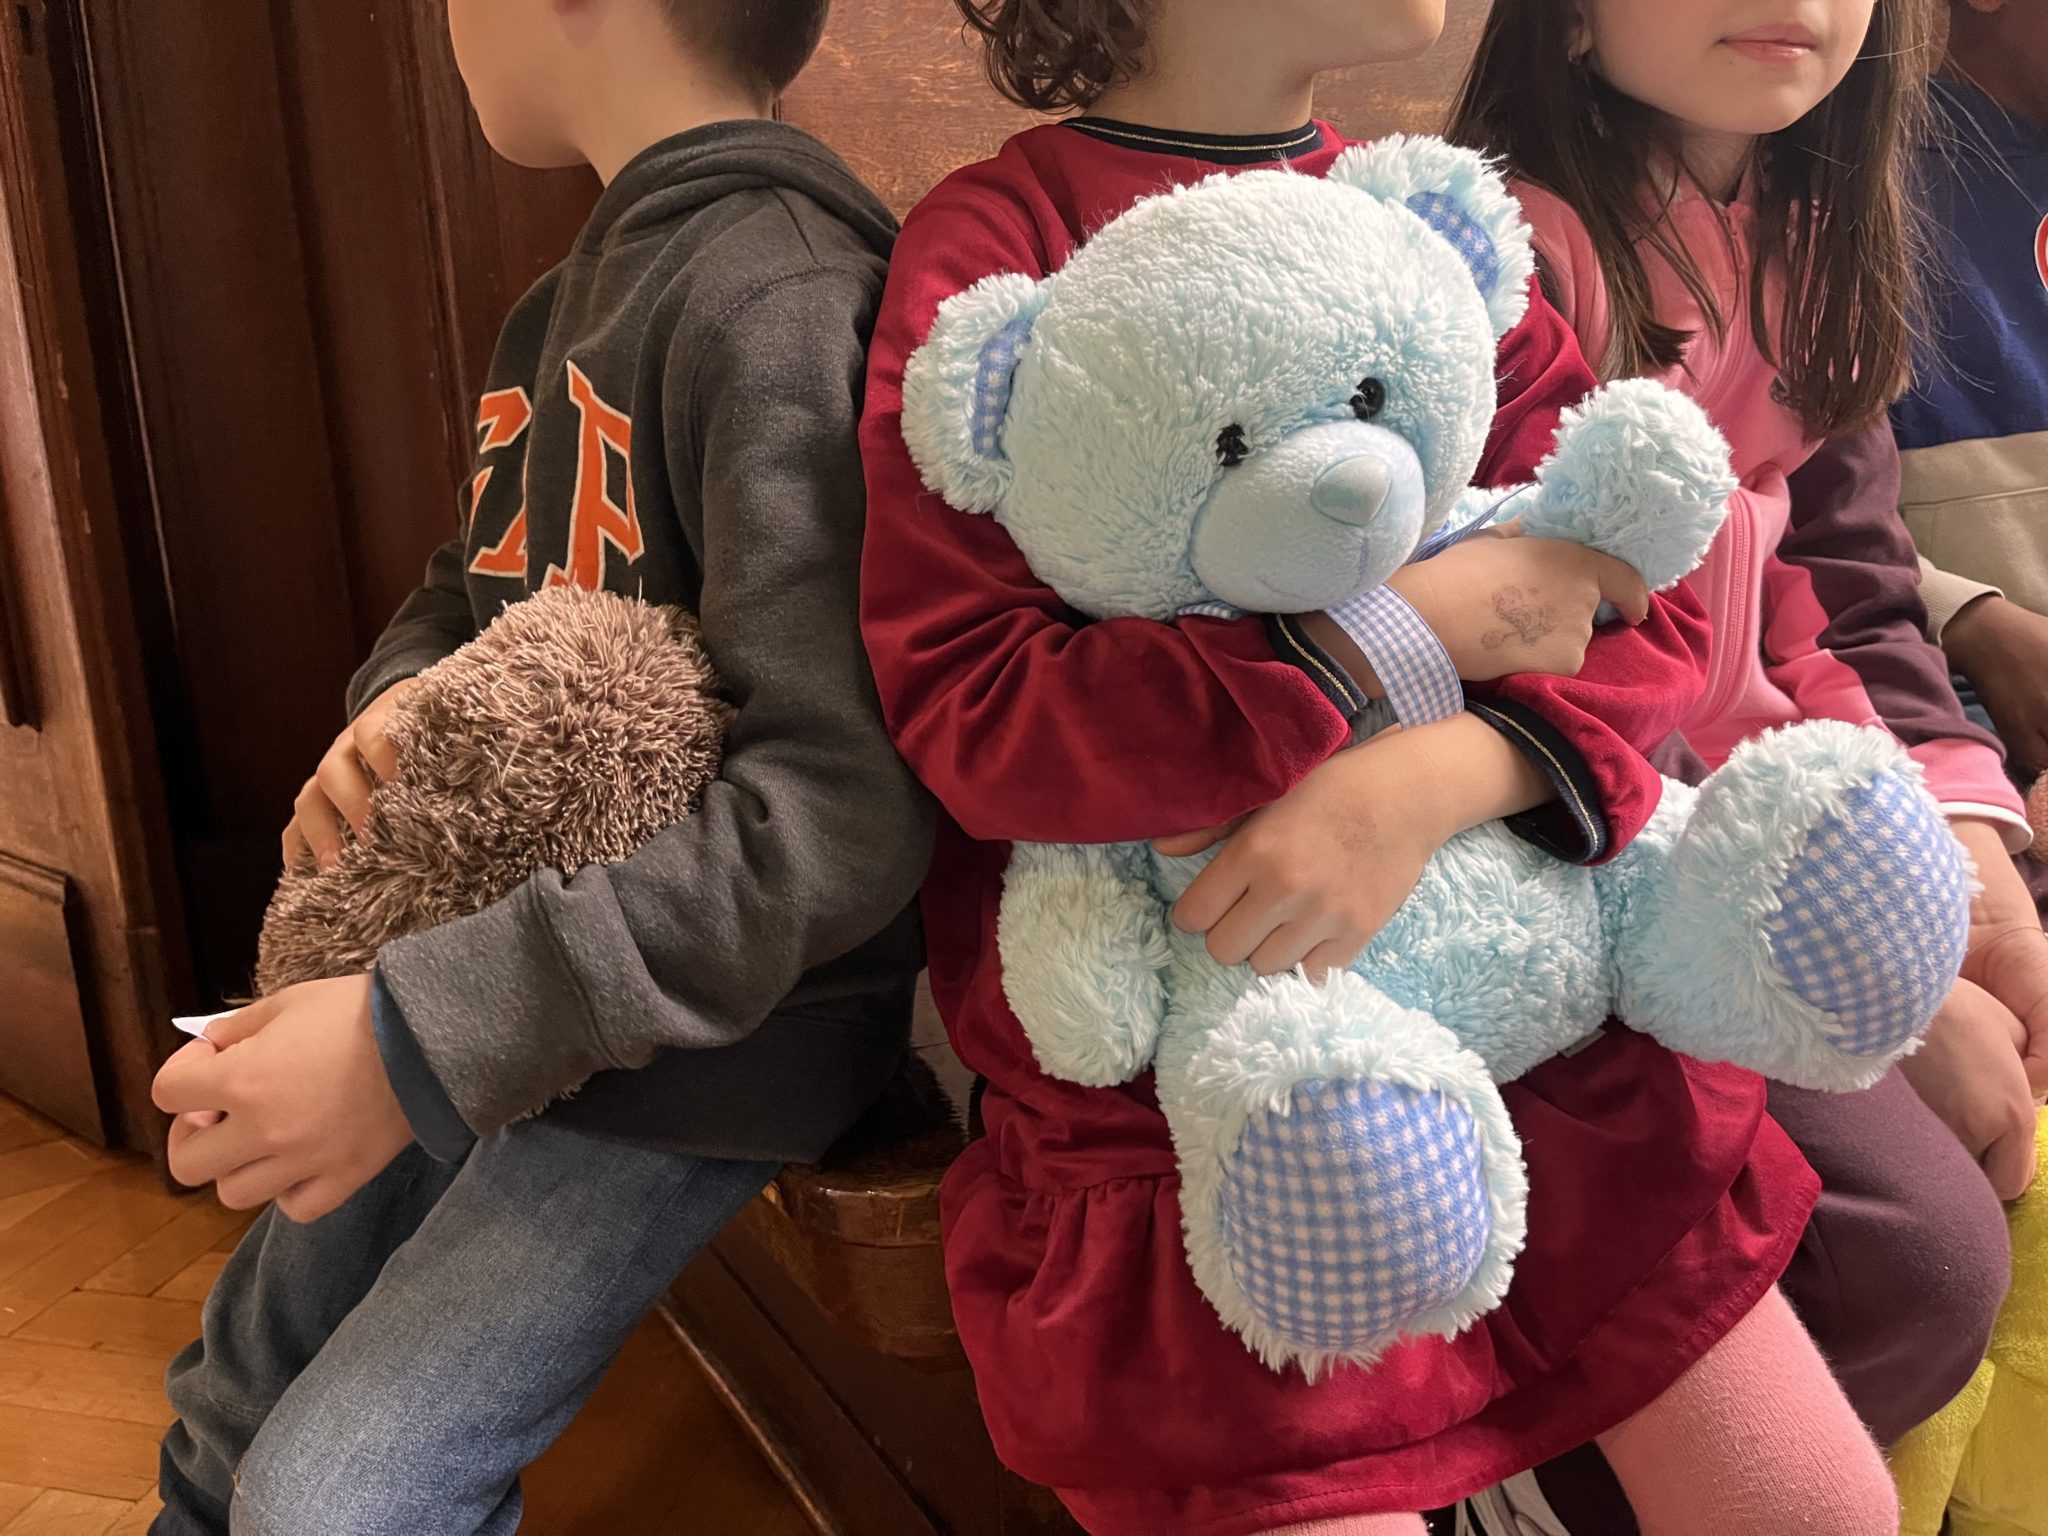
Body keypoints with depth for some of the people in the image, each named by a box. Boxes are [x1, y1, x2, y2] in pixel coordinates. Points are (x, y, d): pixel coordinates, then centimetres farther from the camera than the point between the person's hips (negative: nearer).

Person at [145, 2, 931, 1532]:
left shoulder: (776, 297, -22)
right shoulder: (569, 302, 9)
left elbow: (844, 806, -29)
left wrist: (431, 1031, -30)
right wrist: (390, 712, -7)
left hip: (700, 1020, -8)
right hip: (504, 961, 9)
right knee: (249, 1385, 21)